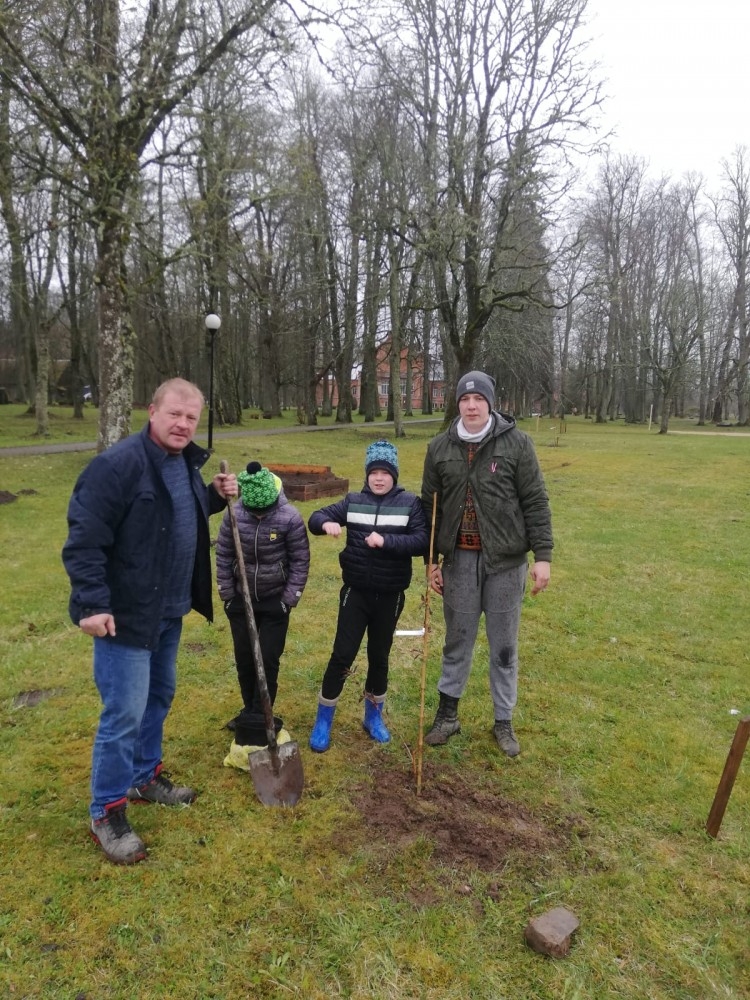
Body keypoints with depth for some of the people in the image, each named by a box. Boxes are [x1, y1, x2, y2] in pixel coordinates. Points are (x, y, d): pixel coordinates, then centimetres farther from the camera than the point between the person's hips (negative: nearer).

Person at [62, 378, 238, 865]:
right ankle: (107, 812, 18)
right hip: (125, 613, -8)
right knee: (125, 713, -1)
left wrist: (216, 496, 2)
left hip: (169, 610, 9)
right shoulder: (118, 464, -21)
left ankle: (145, 775, 41)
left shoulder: (187, 463, 6)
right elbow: (84, 538, -21)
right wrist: (92, 603, -24)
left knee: (159, 697, 21)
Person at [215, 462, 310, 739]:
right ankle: (250, 710, 31)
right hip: (241, 600, 3)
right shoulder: (234, 515, -12)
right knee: (244, 659, 13)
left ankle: (259, 716, 17)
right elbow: (223, 555, -1)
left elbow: (300, 561, -11)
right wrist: (226, 594, 0)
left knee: (268, 660, 2)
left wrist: (289, 599, -11)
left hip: (275, 602, -3)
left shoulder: (290, 518, -19)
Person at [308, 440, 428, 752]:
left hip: (390, 596, 0)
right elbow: (315, 517, 1)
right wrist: (326, 523, -22)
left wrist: (386, 540, -27)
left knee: (379, 656, 14)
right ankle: (323, 721, 18)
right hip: (356, 592, 0)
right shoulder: (353, 501, 1)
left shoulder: (410, 504, -5)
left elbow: (422, 541, -15)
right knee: (343, 655, 1)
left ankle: (374, 716, 35)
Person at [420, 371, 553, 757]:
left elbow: (535, 503, -4)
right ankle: (447, 714, 31)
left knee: (504, 645, 10)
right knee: (457, 640, 13)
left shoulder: (517, 443, -5)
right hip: (459, 559, 2)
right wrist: (430, 559, 8)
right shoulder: (440, 447, 3)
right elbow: (430, 507, 8)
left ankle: (503, 722, 27)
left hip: (506, 560, -2)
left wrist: (542, 555, -8)